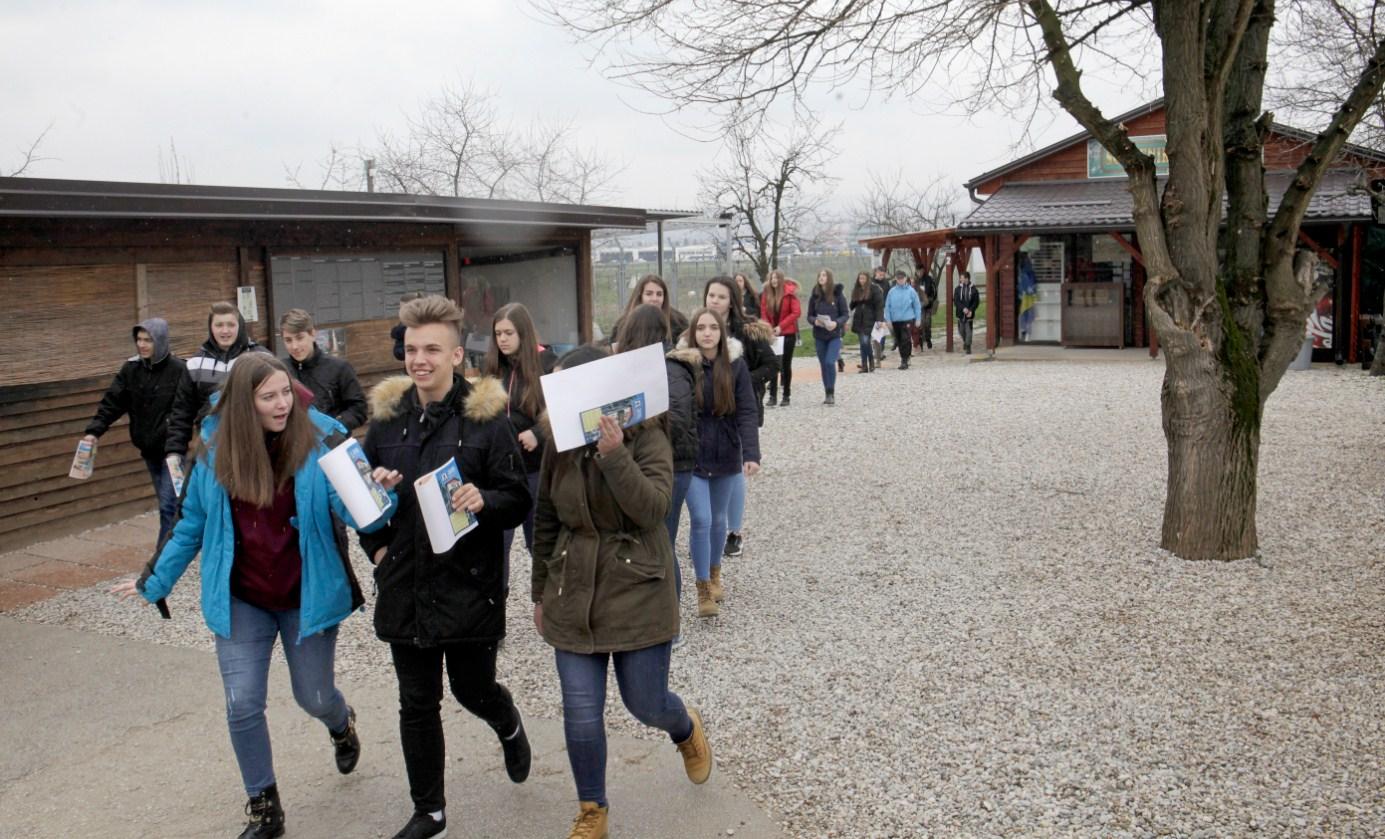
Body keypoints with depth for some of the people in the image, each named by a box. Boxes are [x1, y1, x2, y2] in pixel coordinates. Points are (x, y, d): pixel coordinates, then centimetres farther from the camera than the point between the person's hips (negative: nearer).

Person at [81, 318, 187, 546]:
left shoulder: (178, 370, -15)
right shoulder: (131, 368, 2)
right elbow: (112, 401, 1)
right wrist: (94, 430, -10)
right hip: (149, 449, 6)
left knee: (168, 504, -7)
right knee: (166, 503, 16)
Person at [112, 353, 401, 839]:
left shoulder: (319, 445, -16)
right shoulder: (216, 453, -7)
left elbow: (359, 512, -24)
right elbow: (193, 524, 6)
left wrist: (380, 493, -46)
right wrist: (156, 582, 12)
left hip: (306, 597, -2)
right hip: (240, 601, 2)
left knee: (314, 697, 12)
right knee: (243, 706, 0)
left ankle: (342, 725, 51)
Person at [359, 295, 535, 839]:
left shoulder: (486, 418, -10)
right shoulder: (387, 417, 2)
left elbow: (519, 503, -8)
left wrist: (484, 501, -28)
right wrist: (375, 546, 3)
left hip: (469, 585, -3)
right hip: (405, 585, 4)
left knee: (473, 690, 11)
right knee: (417, 703, 12)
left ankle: (509, 728, 47)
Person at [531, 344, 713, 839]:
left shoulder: (647, 439, -11)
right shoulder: (559, 446, 0)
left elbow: (652, 510, -24)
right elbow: (546, 523, 10)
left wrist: (614, 454, -33)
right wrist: (541, 592, 15)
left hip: (638, 594, -3)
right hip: (573, 597, 3)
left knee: (646, 705, 8)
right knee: (581, 714, 3)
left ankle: (686, 729, 46)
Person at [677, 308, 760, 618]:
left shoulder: (735, 365, -7)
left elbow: (746, 412, -12)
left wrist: (751, 454, -23)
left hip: (726, 456, 2)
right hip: (690, 456, -2)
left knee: (719, 520, 16)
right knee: (701, 521, -8)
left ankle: (714, 574, 40)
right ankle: (703, 590, 5)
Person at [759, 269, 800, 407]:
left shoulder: (790, 292, -10)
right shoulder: (766, 293, 1)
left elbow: (796, 312, -12)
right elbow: (764, 312, 4)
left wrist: (781, 326, -17)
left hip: (788, 333, -3)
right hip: (772, 333, 3)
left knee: (786, 364, 6)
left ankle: (786, 396, 13)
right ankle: (773, 396, 3)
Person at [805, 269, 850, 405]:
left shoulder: (838, 294, -4)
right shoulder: (814, 296, 3)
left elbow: (845, 314, -1)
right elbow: (809, 315, 7)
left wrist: (836, 323, -20)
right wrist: (815, 321, -15)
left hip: (834, 335, -3)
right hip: (819, 336, 3)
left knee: (830, 362, -16)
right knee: (823, 365, 8)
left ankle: (831, 393, -4)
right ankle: (828, 394, 19)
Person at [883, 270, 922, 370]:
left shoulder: (910, 291, -2)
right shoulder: (892, 291, 3)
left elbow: (916, 305, 3)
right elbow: (887, 306, 5)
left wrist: (918, 319, 2)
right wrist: (888, 320, 0)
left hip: (907, 319, -3)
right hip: (895, 320, 3)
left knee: (905, 340, -11)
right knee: (899, 340, 11)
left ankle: (904, 361, -6)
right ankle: (904, 358, 25)